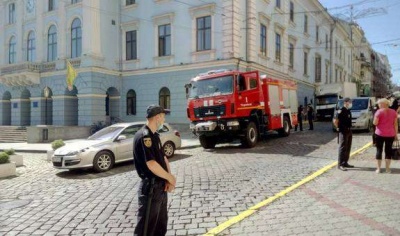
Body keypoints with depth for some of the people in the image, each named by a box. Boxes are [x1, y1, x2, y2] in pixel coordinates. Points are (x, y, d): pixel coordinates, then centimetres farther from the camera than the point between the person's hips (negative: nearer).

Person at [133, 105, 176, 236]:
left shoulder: (154, 136, 11)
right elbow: (151, 164, -26)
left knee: (161, 222, 21)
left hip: (161, 186, 9)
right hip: (150, 187, -9)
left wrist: (169, 180, -3)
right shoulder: (144, 136, -19)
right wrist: (170, 178, -13)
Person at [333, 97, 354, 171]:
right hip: (343, 132, -9)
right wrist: (338, 128, -11)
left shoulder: (348, 111, 11)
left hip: (349, 131, 9)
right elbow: (335, 121, -22)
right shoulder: (341, 111, -16)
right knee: (342, 148, -6)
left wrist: (349, 129, 13)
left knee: (348, 148, 13)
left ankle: (345, 163, 22)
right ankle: (340, 164, -2)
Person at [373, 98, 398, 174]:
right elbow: (395, 124, 5)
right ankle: (387, 168, 12)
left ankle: (378, 168, 6)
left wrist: (375, 119, 7)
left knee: (379, 150, 5)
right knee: (388, 150, 10)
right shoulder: (394, 112, 4)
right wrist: (396, 134, 10)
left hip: (380, 134, -3)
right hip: (390, 134, 3)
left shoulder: (379, 112, -9)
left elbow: (375, 123, -12)